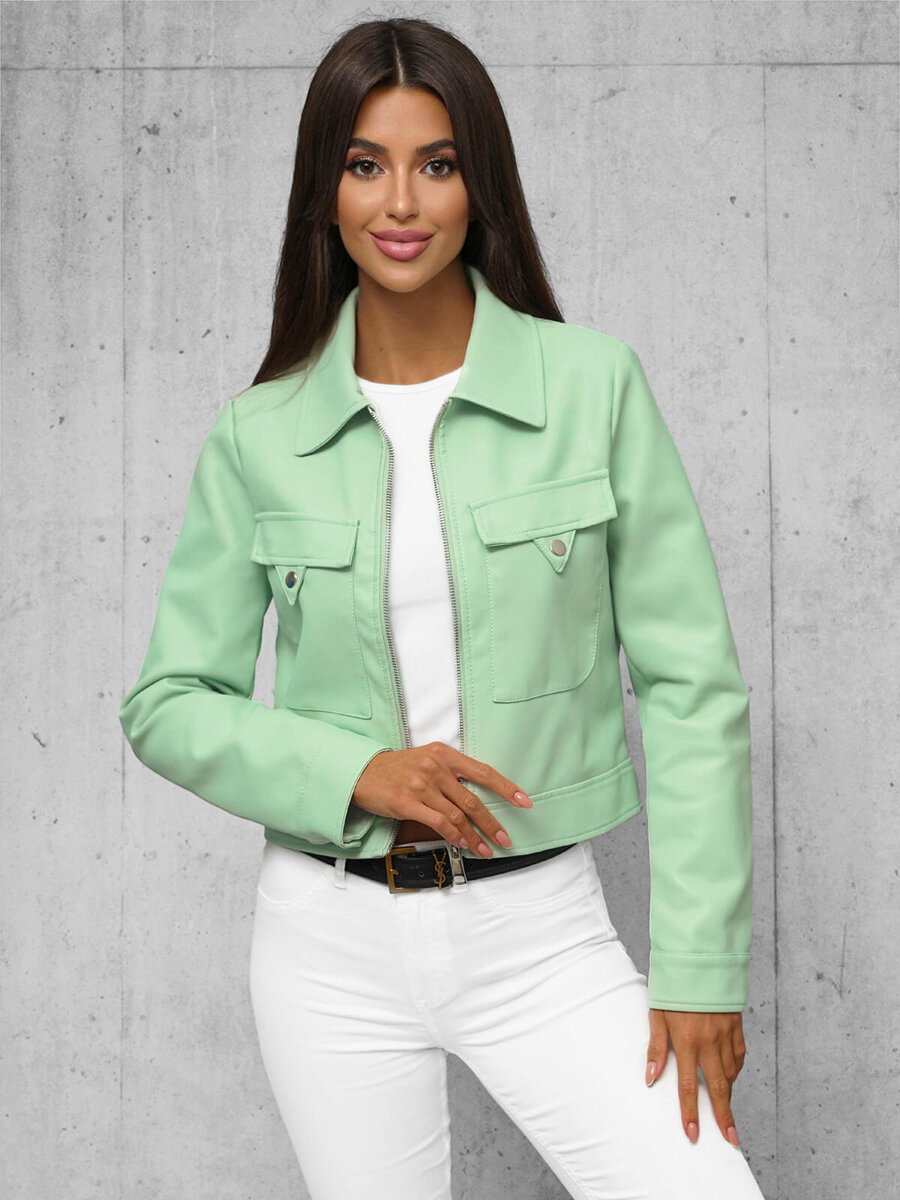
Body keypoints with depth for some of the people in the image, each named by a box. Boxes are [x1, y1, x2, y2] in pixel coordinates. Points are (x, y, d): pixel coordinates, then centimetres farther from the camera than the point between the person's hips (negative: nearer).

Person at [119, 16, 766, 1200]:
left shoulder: (594, 385, -6)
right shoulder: (260, 435, -2)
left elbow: (691, 683, -5)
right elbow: (170, 703, 4)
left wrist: (701, 965, -8)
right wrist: (356, 774, -13)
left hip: (538, 930, -1)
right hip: (331, 938, 2)